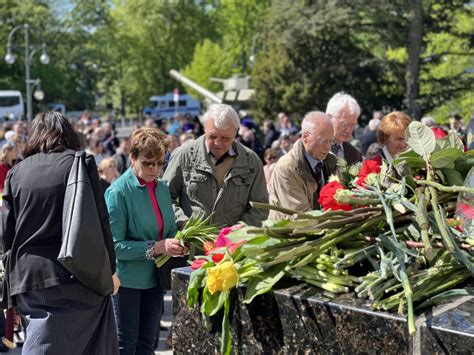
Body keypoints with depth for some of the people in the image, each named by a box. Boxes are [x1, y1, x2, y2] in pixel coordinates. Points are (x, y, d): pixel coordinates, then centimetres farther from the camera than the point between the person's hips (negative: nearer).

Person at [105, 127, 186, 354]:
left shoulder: (163, 189, 6)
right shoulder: (118, 191, -15)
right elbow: (115, 245, -20)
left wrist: (177, 244, -7)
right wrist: (157, 247, -24)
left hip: (155, 277, 6)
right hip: (127, 279, -6)